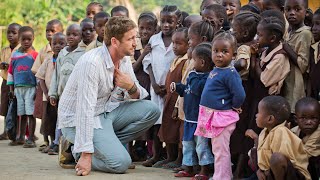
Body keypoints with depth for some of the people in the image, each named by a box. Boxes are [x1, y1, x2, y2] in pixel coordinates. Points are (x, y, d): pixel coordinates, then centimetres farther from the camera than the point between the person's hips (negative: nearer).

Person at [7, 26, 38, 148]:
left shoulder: (34, 55, -2)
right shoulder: (15, 55, 9)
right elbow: (10, 72, 14)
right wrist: (11, 89, 10)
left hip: (31, 87, -4)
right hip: (18, 88, 4)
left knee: (30, 113, -5)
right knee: (22, 114, 11)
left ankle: (31, 139, -3)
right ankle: (21, 137, 20)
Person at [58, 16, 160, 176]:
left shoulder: (124, 59, -1)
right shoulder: (91, 62, -27)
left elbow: (137, 96, 8)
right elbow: (85, 110, -29)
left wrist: (132, 88, -19)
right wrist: (86, 155, -31)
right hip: (78, 119, -8)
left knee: (151, 110, -6)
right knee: (120, 163, -22)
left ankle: (108, 144, 0)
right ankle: (79, 153, 3)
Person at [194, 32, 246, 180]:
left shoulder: (230, 73, -18)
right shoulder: (214, 72, 8)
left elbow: (239, 95, -24)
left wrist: (233, 107, -9)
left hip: (222, 117, -9)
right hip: (211, 116, 9)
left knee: (221, 151, -4)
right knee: (217, 150, 18)